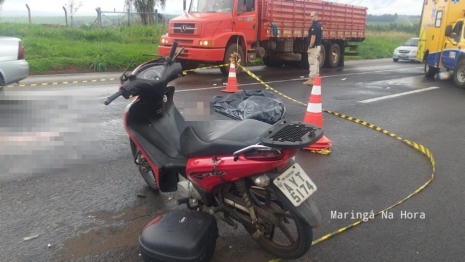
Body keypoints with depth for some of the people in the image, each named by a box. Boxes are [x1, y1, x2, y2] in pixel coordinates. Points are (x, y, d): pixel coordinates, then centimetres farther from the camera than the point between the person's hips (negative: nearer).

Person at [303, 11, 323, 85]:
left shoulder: (314, 25, -18)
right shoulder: (319, 25, 14)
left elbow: (313, 37, -23)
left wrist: (310, 48, -22)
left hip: (314, 47, -10)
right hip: (318, 45, 10)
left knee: (312, 63, -8)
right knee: (316, 62, 15)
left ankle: (312, 79, -7)